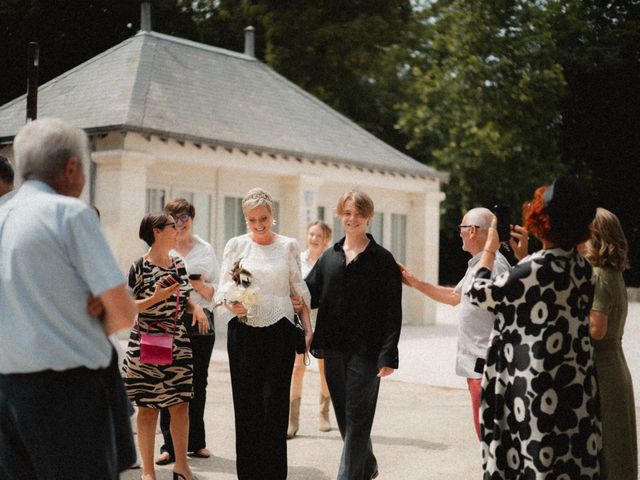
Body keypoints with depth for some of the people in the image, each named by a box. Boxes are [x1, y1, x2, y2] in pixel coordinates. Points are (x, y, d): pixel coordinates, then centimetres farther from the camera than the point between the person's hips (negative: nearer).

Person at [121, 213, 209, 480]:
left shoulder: (179, 264, 9)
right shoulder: (140, 267, -8)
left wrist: (196, 308, -2)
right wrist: (157, 297, -20)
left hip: (178, 345, 5)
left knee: (181, 405, 6)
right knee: (148, 407, 3)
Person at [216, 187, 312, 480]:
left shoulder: (288, 247, 7)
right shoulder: (236, 245, 7)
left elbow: (299, 291, 11)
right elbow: (223, 290, 5)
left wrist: (308, 328, 2)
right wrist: (232, 304, -16)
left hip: (279, 331, -1)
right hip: (243, 332, 1)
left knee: (275, 402, -4)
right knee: (246, 402, 2)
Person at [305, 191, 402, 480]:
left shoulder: (382, 260, -2)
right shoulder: (329, 257, 12)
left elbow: (392, 312, -6)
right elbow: (309, 295, 10)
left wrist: (388, 355, -14)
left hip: (366, 350, -5)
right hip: (334, 349, 5)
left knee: (356, 419, -3)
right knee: (344, 416, 15)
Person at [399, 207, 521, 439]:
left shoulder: (494, 264, -15)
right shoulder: (475, 265, 17)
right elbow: (454, 296, 31)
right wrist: (415, 282, 31)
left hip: (486, 366, -10)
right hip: (475, 362, 10)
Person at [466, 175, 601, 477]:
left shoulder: (535, 268, -19)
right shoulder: (582, 268, 2)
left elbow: (478, 295, -5)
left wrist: (490, 247, 9)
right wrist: (524, 255, 26)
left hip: (537, 390, -7)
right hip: (575, 390, 7)